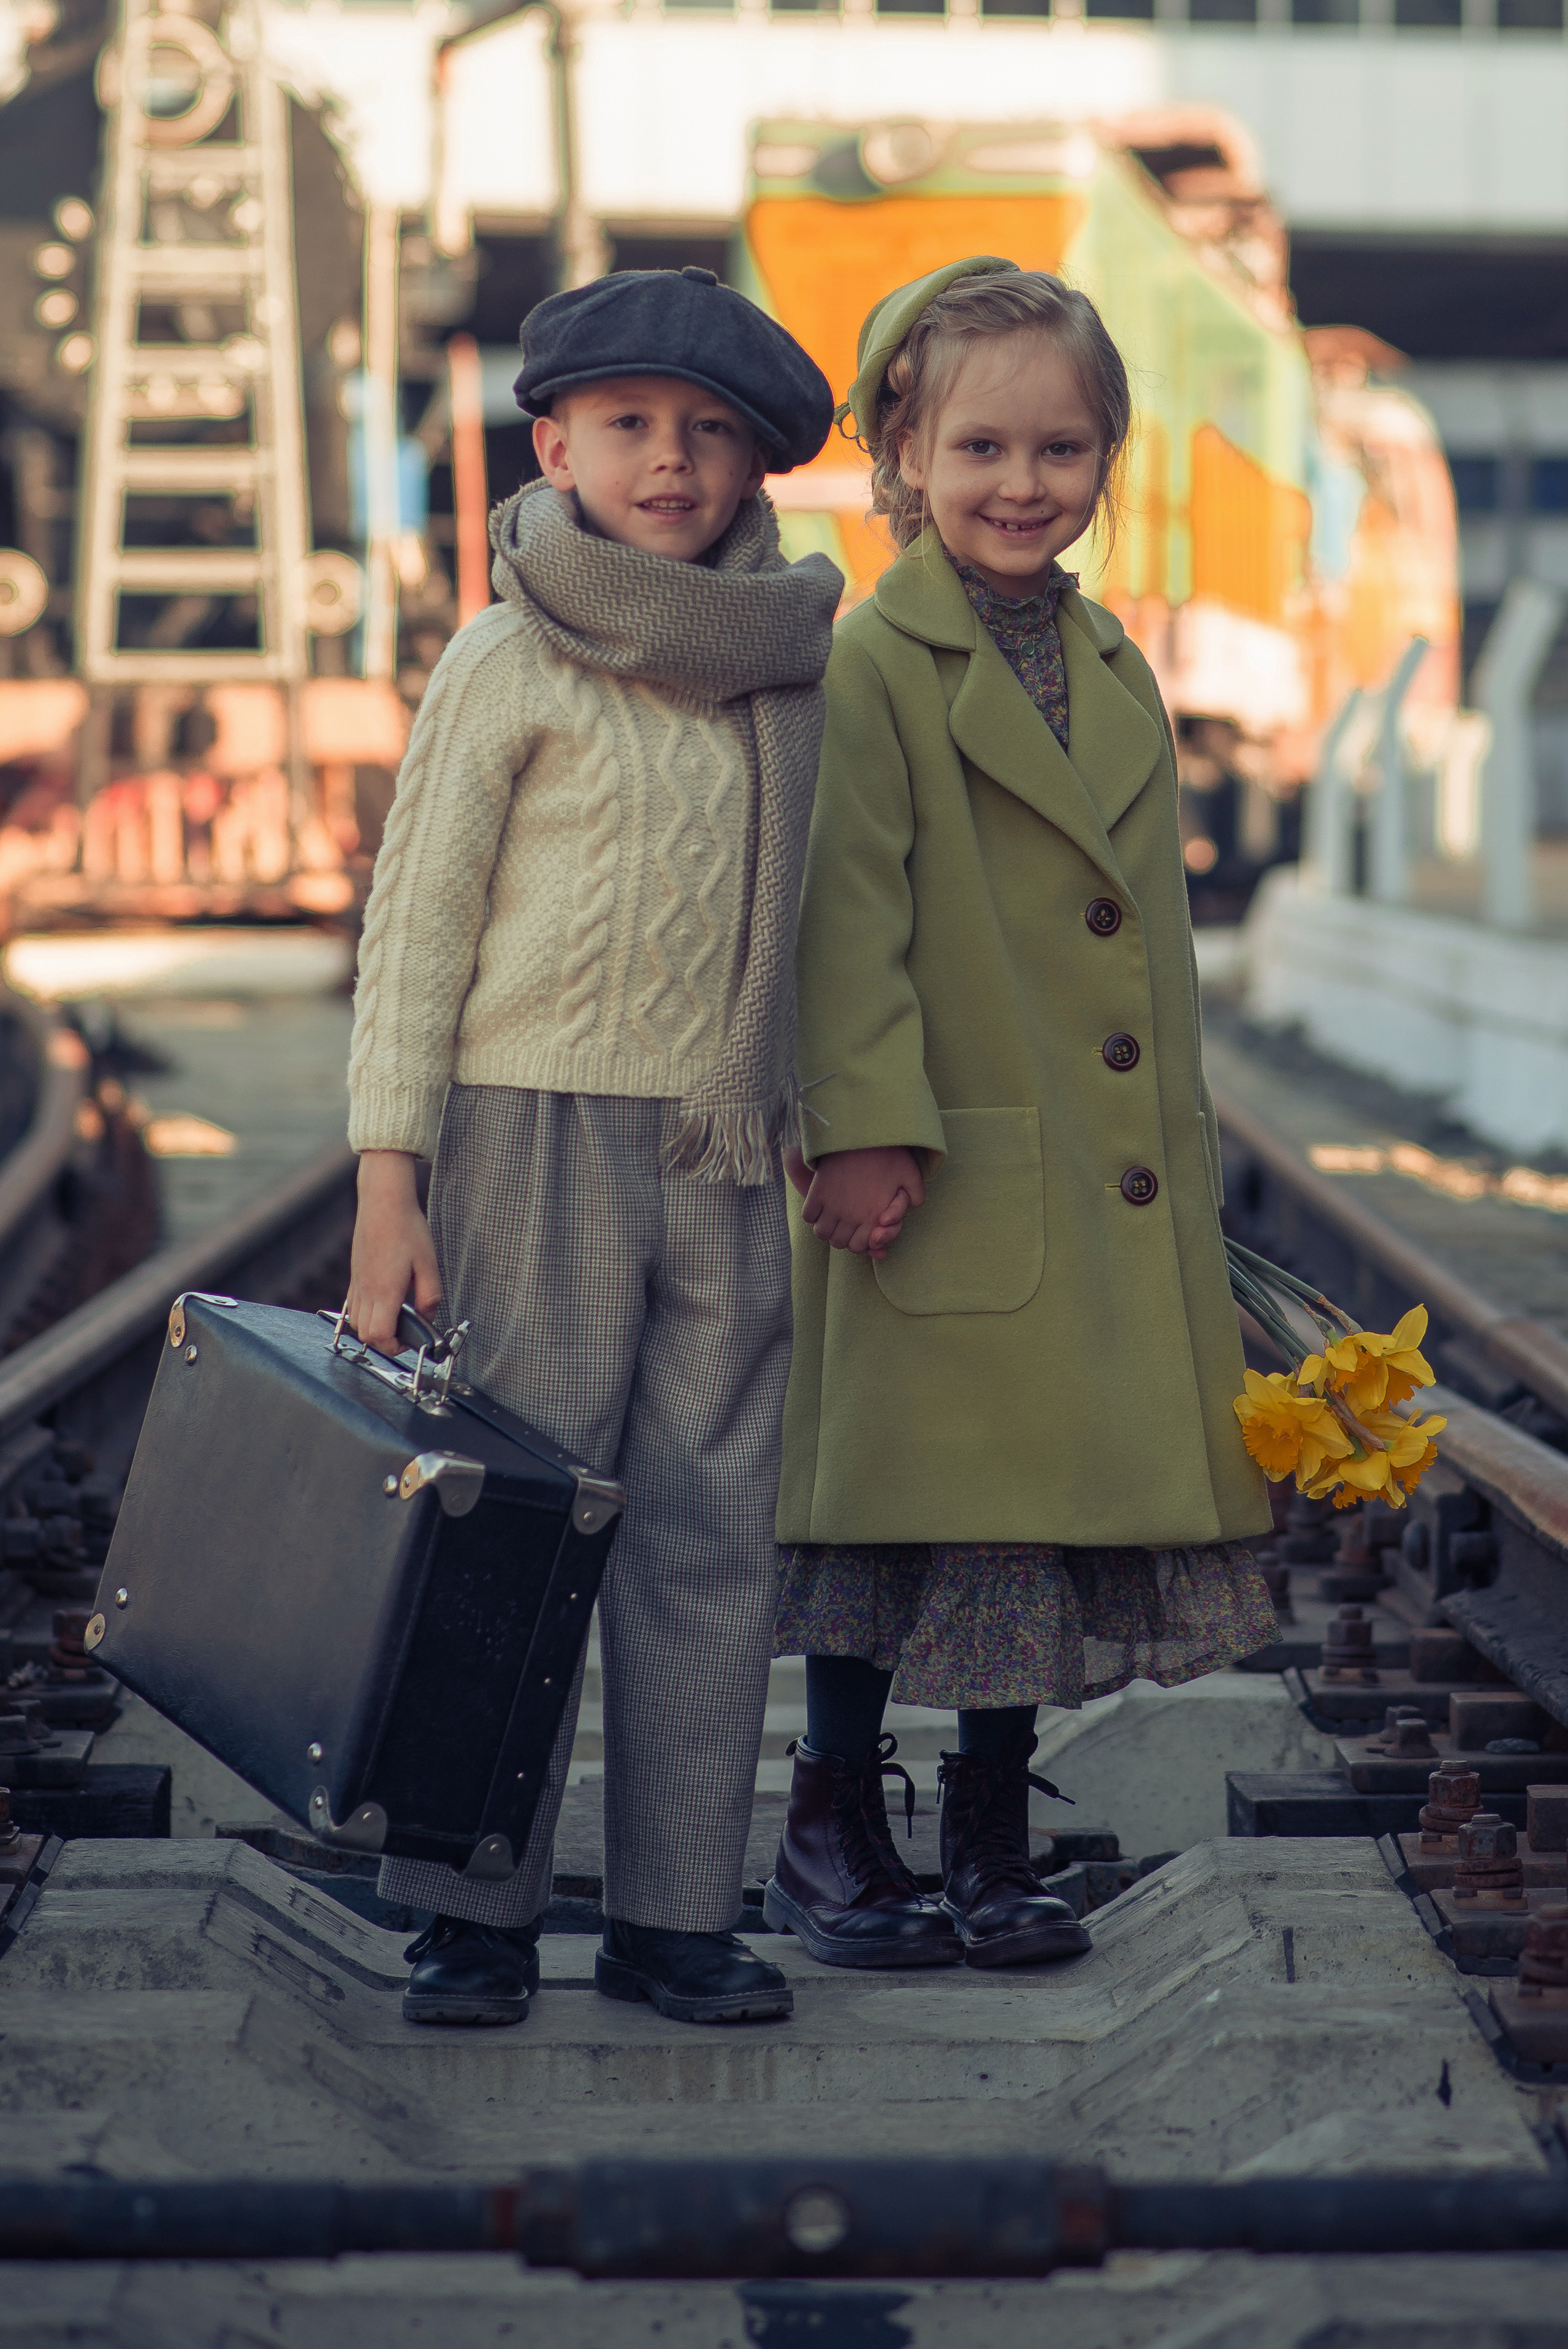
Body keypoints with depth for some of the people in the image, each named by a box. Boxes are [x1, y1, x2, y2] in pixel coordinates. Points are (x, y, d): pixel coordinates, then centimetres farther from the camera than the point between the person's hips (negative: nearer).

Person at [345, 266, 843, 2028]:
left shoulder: (788, 659, 10)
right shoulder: (512, 664, -4)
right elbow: (415, 927, -4)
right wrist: (388, 1185, -10)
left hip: (728, 1159, 5)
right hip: (541, 1134, -4)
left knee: (708, 1537, 5)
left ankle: (674, 1911, 13)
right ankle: (476, 1914, 7)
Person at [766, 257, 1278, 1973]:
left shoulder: (1115, 674, 15)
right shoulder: (869, 669, -7)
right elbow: (849, 918, -13)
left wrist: (1185, 1146, 18)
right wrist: (862, 1127, -21)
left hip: (1106, 1203, 7)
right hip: (944, 1186, -6)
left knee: (1043, 1529, 11)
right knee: (908, 1508, 0)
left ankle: (993, 1846, 22)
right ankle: (831, 1842, 15)